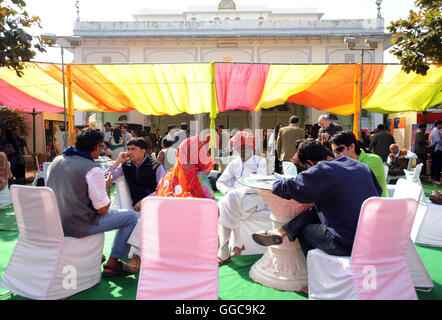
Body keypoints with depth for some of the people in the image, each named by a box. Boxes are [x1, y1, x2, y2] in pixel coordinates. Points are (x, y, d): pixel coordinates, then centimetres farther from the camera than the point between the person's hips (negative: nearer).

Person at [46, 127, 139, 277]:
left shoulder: (56, 160, 5)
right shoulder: (92, 169, -18)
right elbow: (103, 210, -15)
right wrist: (107, 185, 2)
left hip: (54, 223, 9)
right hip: (78, 226, -8)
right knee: (131, 216, 1)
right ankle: (112, 264, 9)